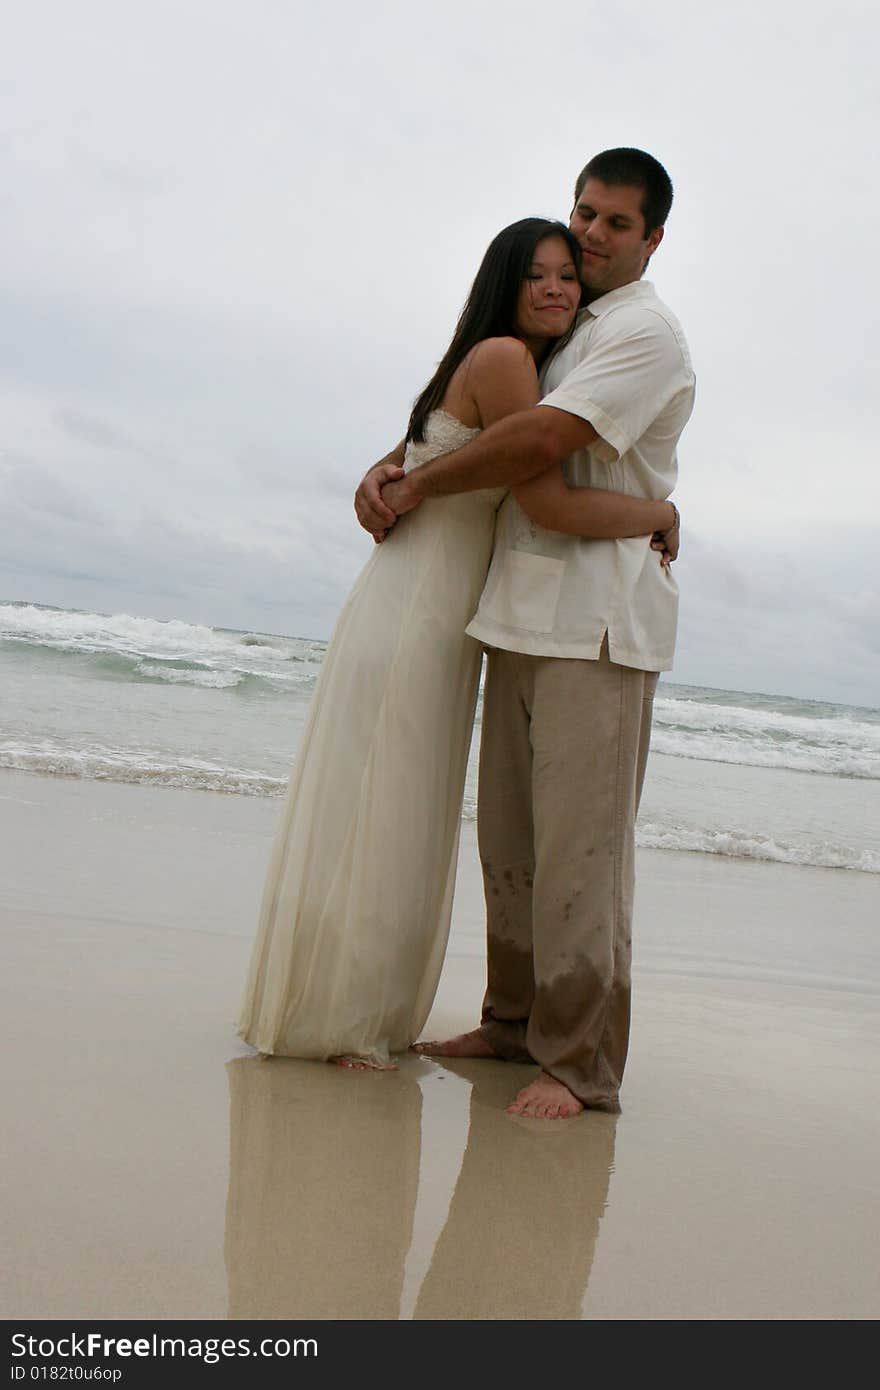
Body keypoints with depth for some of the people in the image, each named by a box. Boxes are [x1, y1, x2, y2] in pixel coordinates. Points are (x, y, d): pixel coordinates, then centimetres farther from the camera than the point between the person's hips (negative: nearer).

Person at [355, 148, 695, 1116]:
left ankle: (580, 1062, -3)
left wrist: (421, 487, -7)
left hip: (599, 623, -8)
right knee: (509, 838, 10)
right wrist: (390, 470, 3)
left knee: (579, 845, -9)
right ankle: (514, 1021, 20)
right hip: (522, 611, 8)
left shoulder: (645, 333, -5)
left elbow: (540, 441, -18)